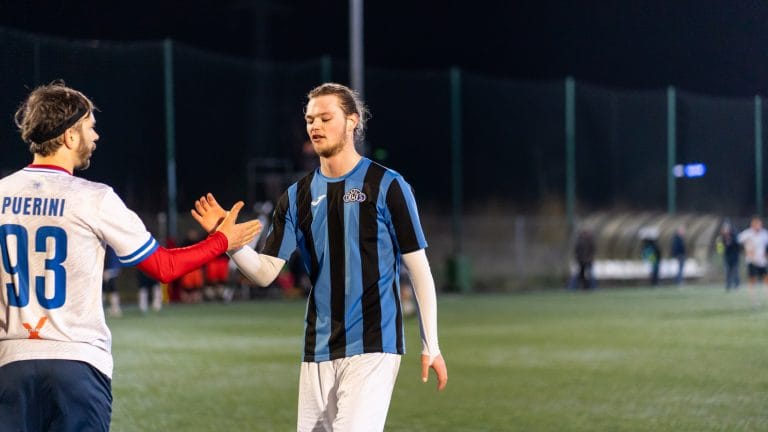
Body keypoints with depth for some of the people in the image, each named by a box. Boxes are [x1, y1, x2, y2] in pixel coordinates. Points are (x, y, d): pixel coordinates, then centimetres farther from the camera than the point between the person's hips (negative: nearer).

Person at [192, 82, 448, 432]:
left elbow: (418, 268, -1)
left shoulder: (387, 186, -3)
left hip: (372, 347, -5)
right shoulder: (298, 196, 9)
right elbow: (266, 271, 5)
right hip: (318, 350, 5)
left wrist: (430, 346, -4)